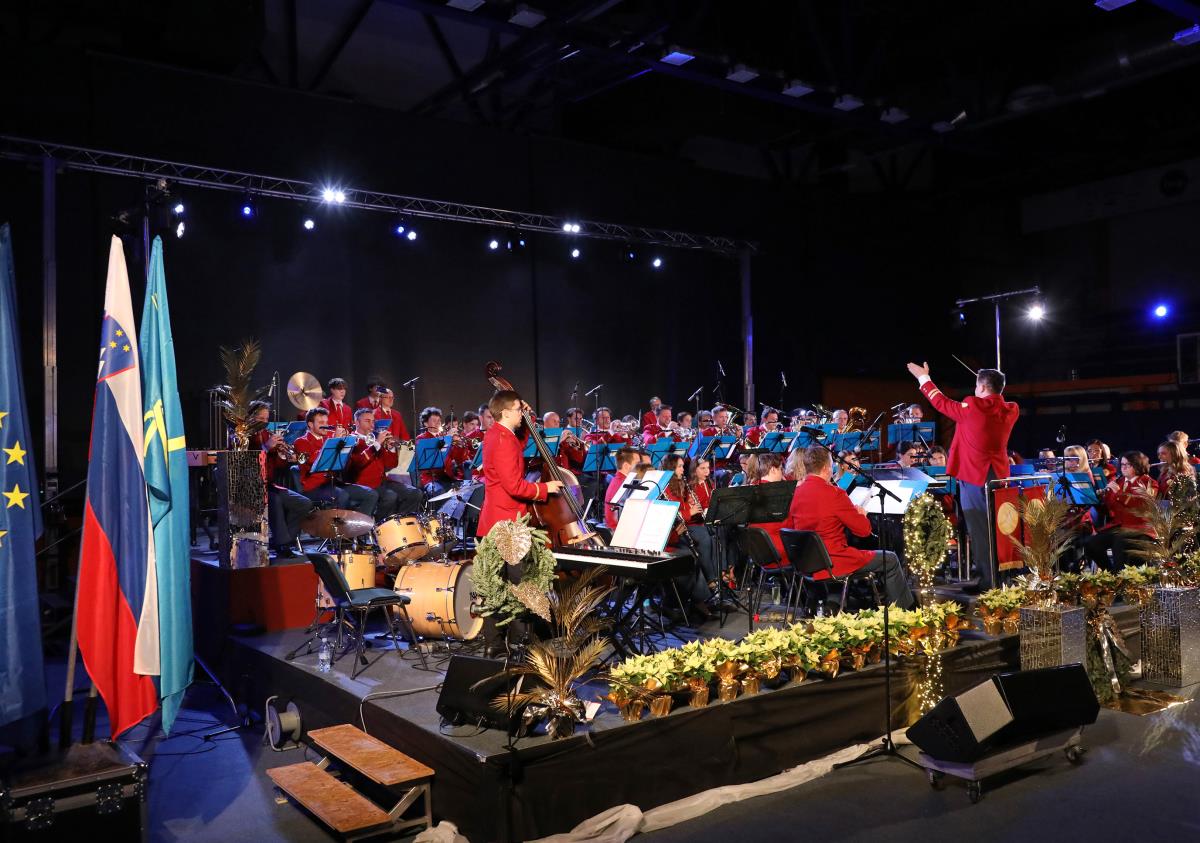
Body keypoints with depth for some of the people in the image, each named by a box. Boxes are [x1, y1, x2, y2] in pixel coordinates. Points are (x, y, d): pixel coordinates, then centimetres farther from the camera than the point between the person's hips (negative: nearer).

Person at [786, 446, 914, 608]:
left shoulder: (797, 493, 1)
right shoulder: (834, 493, -19)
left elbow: (788, 526, 15)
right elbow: (864, 530, -14)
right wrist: (861, 514, 9)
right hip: (833, 562, -8)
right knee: (890, 560, 9)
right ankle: (906, 609, 23)